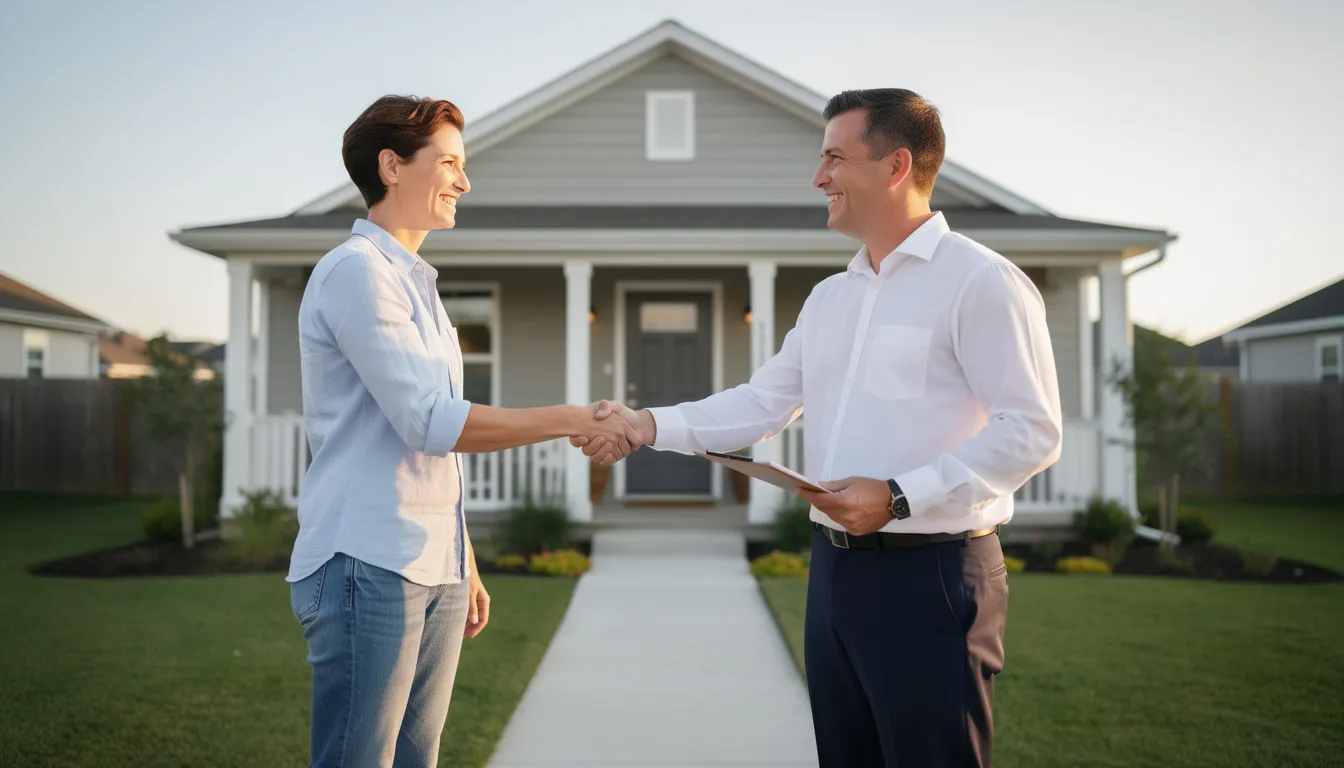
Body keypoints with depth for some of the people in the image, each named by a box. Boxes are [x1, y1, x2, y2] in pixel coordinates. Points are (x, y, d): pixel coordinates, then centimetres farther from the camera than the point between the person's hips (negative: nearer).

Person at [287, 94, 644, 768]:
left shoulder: (416, 283, 20)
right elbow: (432, 423, -16)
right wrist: (571, 421, -13)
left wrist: (464, 563, 21)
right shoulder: (355, 271, -8)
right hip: (369, 567, -8)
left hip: (435, 571, 9)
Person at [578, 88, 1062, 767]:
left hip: (930, 574, -7)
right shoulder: (829, 297, 16)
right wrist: (649, 425, 3)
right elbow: (763, 403, 14)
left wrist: (899, 497, -21)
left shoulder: (980, 280, -10)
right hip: (835, 566, 8)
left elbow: (1031, 431, -15)